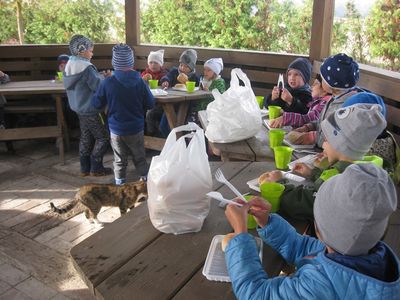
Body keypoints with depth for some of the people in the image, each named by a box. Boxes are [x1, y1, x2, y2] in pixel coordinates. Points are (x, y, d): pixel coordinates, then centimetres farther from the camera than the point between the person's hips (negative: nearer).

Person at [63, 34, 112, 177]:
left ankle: (85, 168, 24)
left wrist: (101, 77, 9)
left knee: (86, 137, 17)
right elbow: (100, 87, -20)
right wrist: (107, 78, -3)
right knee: (103, 137, 5)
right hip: (90, 109, -9)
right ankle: (96, 168, 10)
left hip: (79, 108, 9)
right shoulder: (86, 68, -23)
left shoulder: (69, 66, 5)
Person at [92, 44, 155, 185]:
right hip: (136, 128, 0)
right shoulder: (140, 82, -13)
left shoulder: (107, 83, -15)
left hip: (116, 129, 0)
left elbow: (97, 104, -5)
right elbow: (150, 104, -4)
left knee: (119, 161, 15)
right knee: (140, 158, 18)